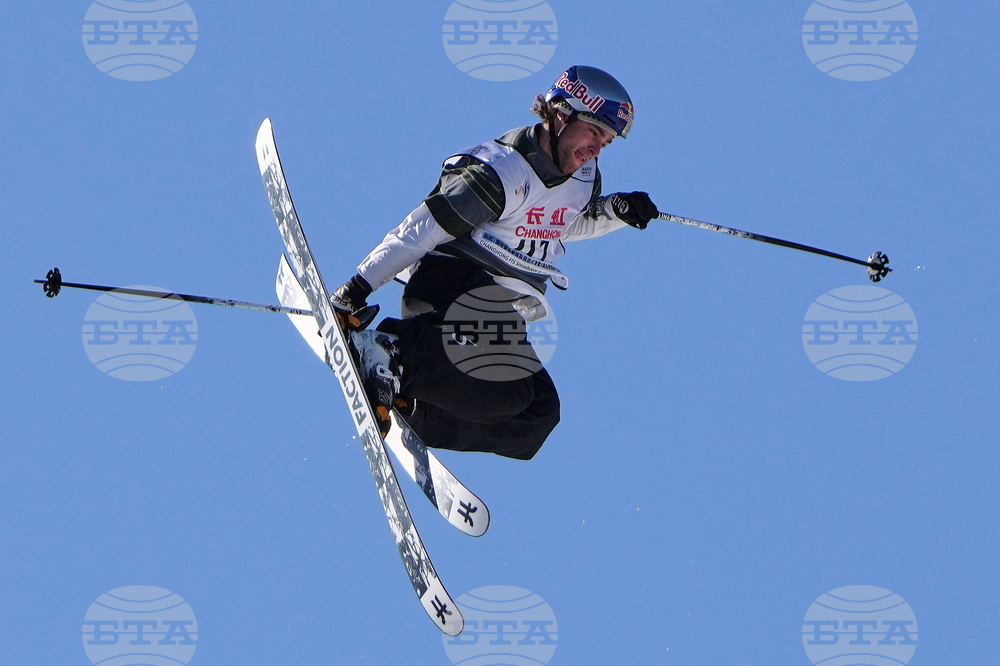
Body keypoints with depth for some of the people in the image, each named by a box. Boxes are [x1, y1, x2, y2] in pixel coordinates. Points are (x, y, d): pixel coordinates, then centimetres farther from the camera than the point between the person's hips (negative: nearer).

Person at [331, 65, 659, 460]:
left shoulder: (584, 177, 8)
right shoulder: (502, 172, -17)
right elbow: (420, 230, -17)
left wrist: (616, 212, 10)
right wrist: (357, 289, -19)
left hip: (500, 310, 9)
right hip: (451, 289, -9)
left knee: (538, 413, -10)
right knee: (510, 391, -31)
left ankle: (415, 416, -10)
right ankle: (386, 353, -26)